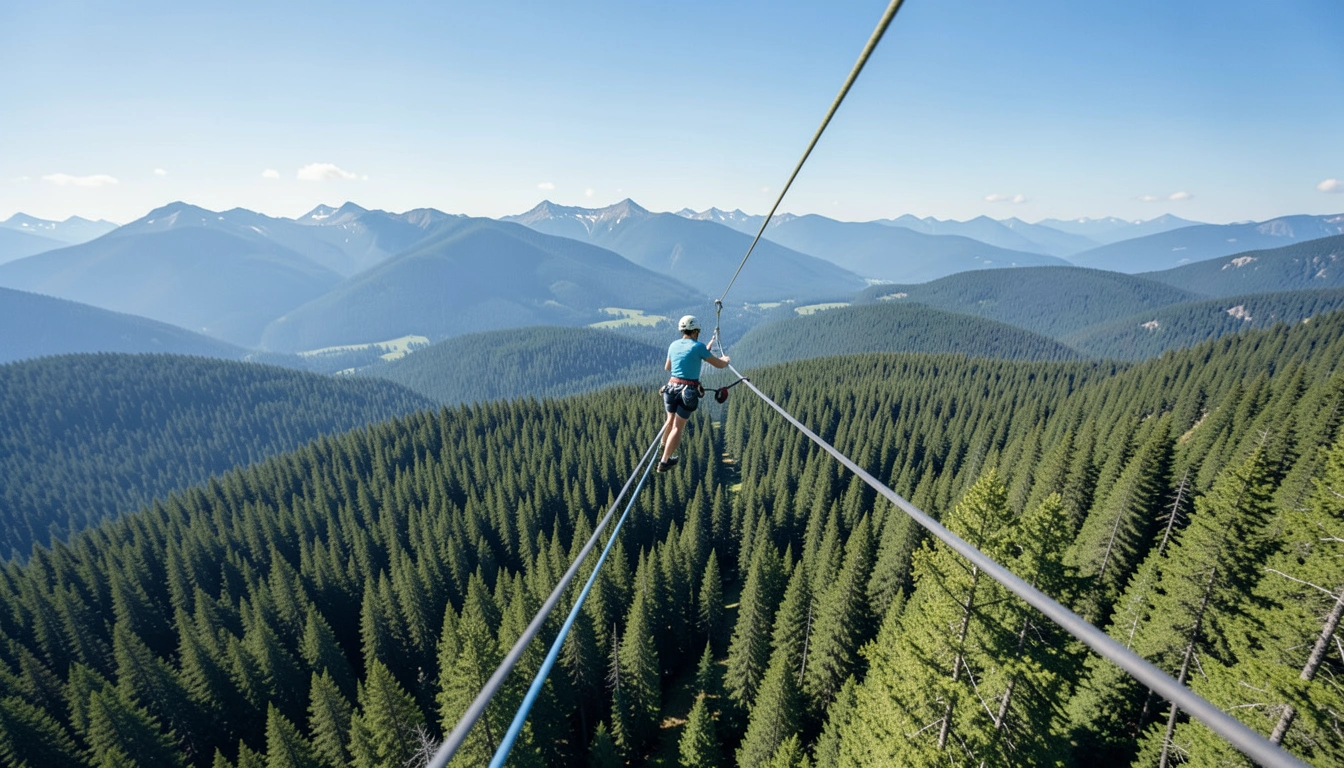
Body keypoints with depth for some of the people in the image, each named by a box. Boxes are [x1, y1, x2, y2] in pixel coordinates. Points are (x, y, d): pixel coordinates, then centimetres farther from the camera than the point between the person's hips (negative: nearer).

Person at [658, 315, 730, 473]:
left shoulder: (674, 345, 8)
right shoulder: (698, 346, -9)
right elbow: (720, 365, -2)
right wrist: (725, 359, 20)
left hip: (671, 387, 6)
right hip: (689, 391, -5)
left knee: (671, 420, 27)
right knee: (678, 427, 3)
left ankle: (663, 448, 45)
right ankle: (664, 462, 6)